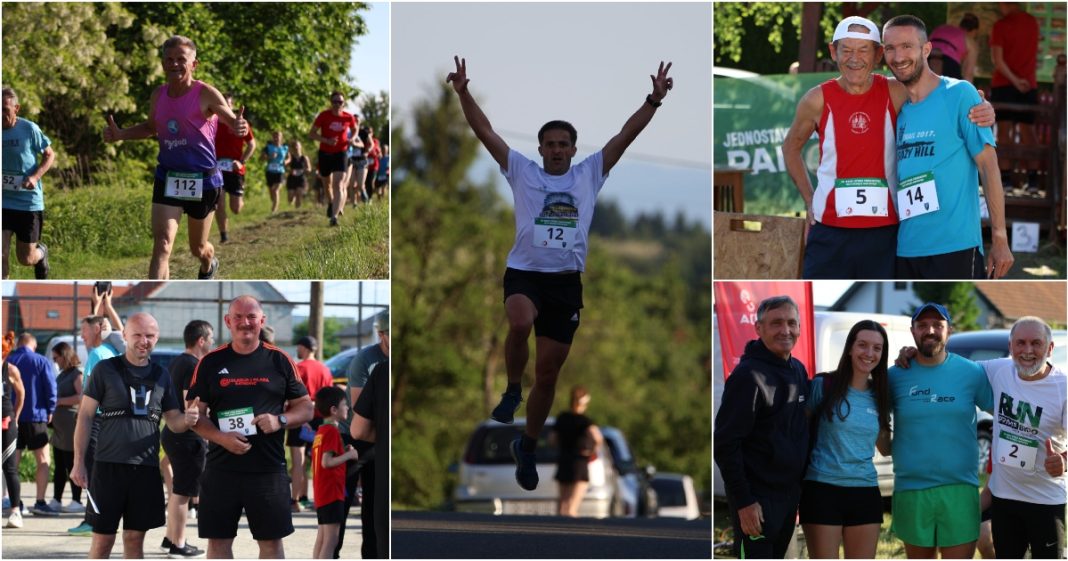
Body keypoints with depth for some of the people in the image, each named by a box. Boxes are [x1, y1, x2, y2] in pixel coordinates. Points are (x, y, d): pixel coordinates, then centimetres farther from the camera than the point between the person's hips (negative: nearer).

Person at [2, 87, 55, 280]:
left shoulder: (29, 129, -9)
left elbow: (50, 155, 2)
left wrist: (35, 176, -16)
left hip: (29, 202, -1)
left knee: (26, 259, 8)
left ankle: (41, 252, 44)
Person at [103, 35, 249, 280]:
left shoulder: (206, 94, -13)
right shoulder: (158, 96, 2)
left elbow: (235, 123, -11)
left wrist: (240, 128, -36)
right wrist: (120, 134, 4)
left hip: (203, 180, -3)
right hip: (168, 179, 3)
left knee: (198, 248, 17)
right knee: (162, 244, -17)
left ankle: (209, 266, 54)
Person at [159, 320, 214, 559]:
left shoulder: (177, 362, 12)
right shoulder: (194, 367, -18)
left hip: (173, 433, 10)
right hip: (188, 438, -10)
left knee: (178, 490, 20)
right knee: (183, 492, -4)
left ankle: (171, 538, 28)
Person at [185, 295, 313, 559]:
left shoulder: (279, 360, 5)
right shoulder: (211, 362, 4)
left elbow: (305, 407, 8)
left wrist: (280, 420, -13)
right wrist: (221, 438, -14)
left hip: (269, 468, 0)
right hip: (221, 467, 0)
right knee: (218, 540, 4)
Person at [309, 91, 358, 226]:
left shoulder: (348, 117, -6)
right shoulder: (324, 116, -12)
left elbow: (355, 129, 17)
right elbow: (311, 134, -10)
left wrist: (351, 138, -5)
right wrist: (327, 140, -24)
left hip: (341, 153, -1)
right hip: (325, 153, 1)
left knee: (338, 184, -17)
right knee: (327, 183, 19)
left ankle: (334, 216, -21)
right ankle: (331, 203, 51)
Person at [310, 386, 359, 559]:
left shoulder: (320, 431, 14)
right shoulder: (332, 431, -14)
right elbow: (326, 462, -20)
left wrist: (343, 452, 11)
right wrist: (349, 455, -11)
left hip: (322, 493, 10)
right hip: (332, 493, -10)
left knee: (322, 538, 12)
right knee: (331, 539, -10)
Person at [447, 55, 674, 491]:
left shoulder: (589, 174, 10)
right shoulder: (522, 171, 6)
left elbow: (625, 136, 5)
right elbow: (485, 132, -1)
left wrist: (654, 100, -5)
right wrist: (463, 93, -13)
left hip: (566, 280, 2)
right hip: (524, 273, -2)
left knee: (548, 373, 6)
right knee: (520, 323, -37)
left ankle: (527, 448, 26)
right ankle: (512, 391, -10)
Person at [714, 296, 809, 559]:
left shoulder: (799, 370, 10)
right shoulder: (749, 376, -14)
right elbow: (725, 444, -17)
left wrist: (799, 487, 15)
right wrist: (744, 502, -20)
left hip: (790, 493, 8)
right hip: (758, 498, -8)